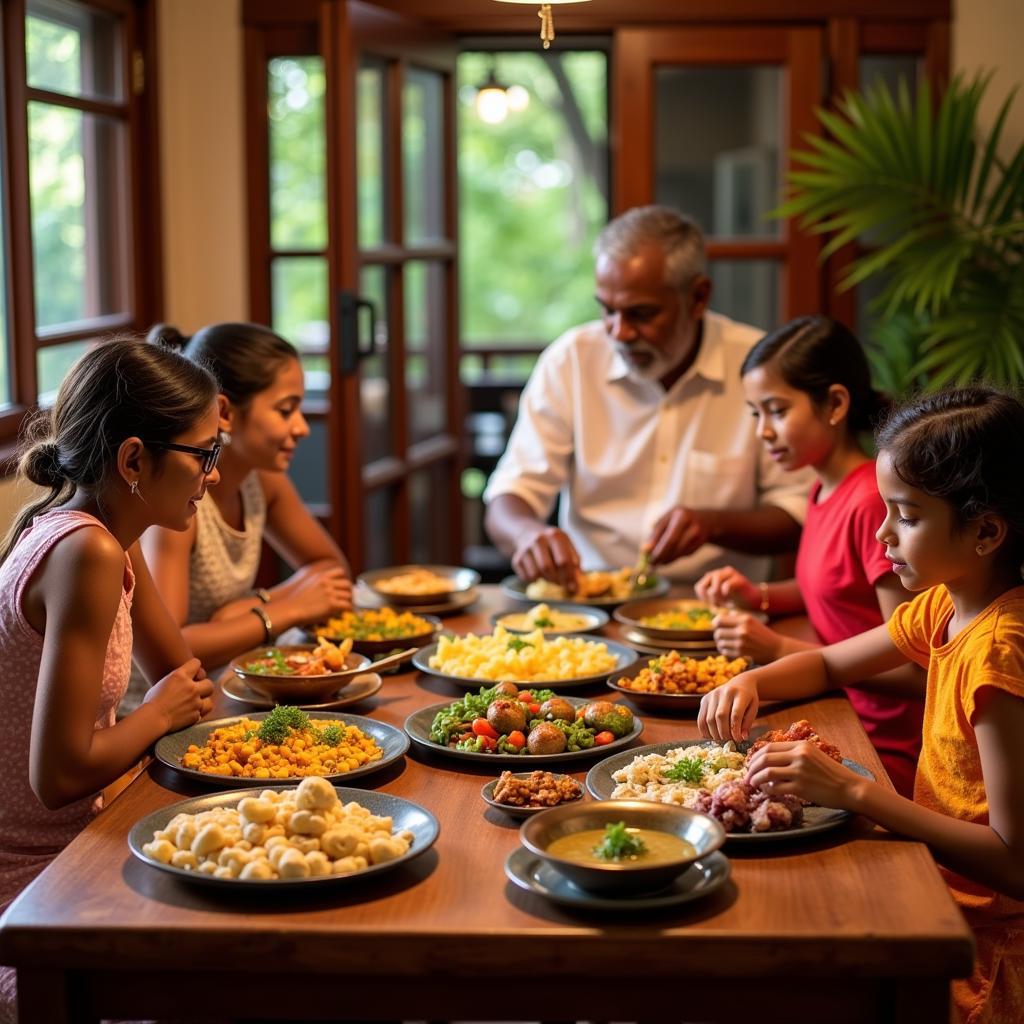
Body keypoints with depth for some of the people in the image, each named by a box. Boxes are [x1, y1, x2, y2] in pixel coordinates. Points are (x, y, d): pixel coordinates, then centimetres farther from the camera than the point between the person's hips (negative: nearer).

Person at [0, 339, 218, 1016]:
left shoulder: (102, 536, 4)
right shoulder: (87, 554, -25)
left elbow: (183, 675, 12)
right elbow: (60, 775, -27)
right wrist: (159, 713, -12)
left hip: (61, 853, 9)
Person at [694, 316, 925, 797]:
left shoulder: (873, 502, -19)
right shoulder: (824, 490, 7)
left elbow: (912, 670, -19)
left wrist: (780, 649, -17)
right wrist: (758, 595, 8)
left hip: (885, 752, -8)